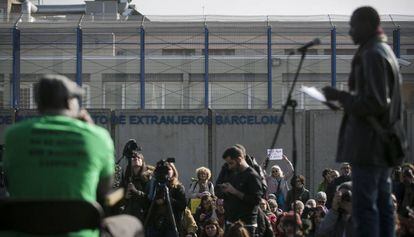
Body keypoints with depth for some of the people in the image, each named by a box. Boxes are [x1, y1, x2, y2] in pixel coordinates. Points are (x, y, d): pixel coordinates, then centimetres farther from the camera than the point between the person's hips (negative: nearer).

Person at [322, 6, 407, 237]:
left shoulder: (372, 55, -14)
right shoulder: (386, 52, 18)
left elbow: (375, 102, -20)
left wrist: (340, 96, -12)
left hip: (369, 144, -10)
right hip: (383, 142, 10)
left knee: (365, 207, -11)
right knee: (382, 204, 11)